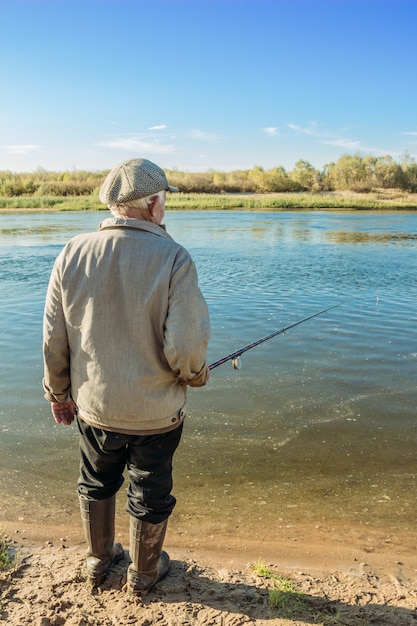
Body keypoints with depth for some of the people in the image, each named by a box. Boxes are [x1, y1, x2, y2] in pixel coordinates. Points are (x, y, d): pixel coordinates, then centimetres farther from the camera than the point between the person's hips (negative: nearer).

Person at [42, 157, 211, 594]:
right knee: (149, 497, 20)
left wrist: (58, 392, 12)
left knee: (96, 484, 27)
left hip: (93, 407, 4)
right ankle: (144, 573, 43)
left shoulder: (73, 254, -8)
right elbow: (185, 346, -22)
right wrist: (197, 374, 0)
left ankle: (98, 560, 49)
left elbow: (54, 339, -3)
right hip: (155, 411, -3)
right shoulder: (173, 258, -20)